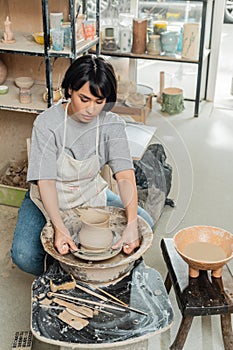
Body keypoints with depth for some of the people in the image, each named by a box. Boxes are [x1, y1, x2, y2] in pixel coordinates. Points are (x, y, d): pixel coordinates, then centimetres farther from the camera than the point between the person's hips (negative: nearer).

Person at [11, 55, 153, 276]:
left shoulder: (112, 124, -17)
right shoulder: (47, 123, -24)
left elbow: (125, 176, -27)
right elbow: (46, 181, -29)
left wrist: (132, 225, -42)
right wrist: (59, 228, -44)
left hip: (91, 195, 3)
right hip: (48, 199, -3)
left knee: (144, 222, -11)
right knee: (24, 256, -25)